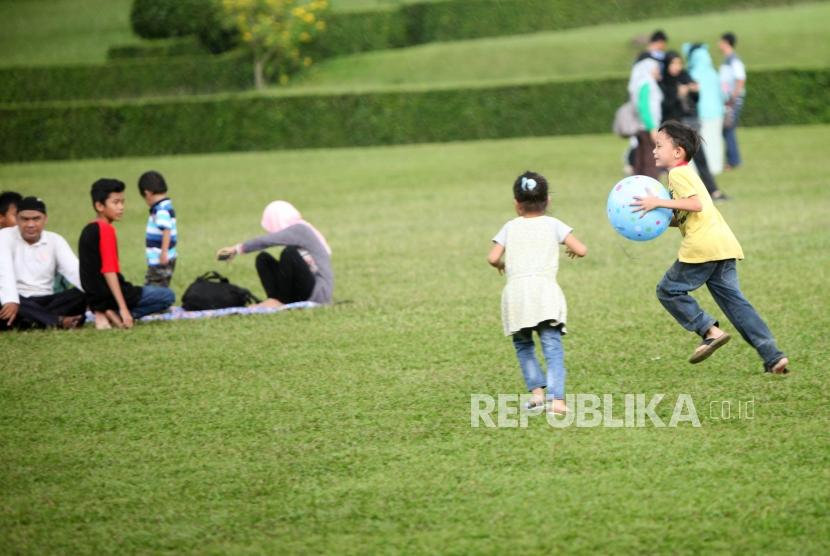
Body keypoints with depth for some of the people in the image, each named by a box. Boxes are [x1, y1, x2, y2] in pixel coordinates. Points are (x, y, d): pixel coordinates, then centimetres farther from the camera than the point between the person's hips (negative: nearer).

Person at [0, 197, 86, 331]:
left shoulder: (55, 240, 8)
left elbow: (74, 271, -8)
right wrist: (11, 301, -40)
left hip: (44, 302, 3)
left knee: (81, 295, -22)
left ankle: (30, 322, -37)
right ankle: (58, 321, -42)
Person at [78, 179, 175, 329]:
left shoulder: (88, 230, 12)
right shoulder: (106, 229, -15)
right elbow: (108, 271, -22)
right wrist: (123, 308, -24)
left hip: (93, 298, 8)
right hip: (109, 294, -8)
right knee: (167, 296, 1)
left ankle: (104, 314, 6)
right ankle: (115, 313, -8)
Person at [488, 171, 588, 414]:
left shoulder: (510, 227, 16)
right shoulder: (553, 225, 13)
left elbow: (493, 257, 5)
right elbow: (582, 250, 5)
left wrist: (500, 265, 27)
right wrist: (573, 250, 28)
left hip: (515, 291, 1)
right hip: (545, 289, -1)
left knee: (523, 345, 20)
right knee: (553, 348, -7)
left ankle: (536, 390, 5)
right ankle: (556, 398, -24)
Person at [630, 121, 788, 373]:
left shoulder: (677, 174, -4)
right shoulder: (688, 173, 26)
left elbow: (695, 204, -19)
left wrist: (659, 202, -16)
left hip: (703, 246, -9)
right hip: (725, 245, 9)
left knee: (668, 290, 5)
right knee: (734, 300, 7)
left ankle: (710, 331, -5)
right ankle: (773, 356, -2)